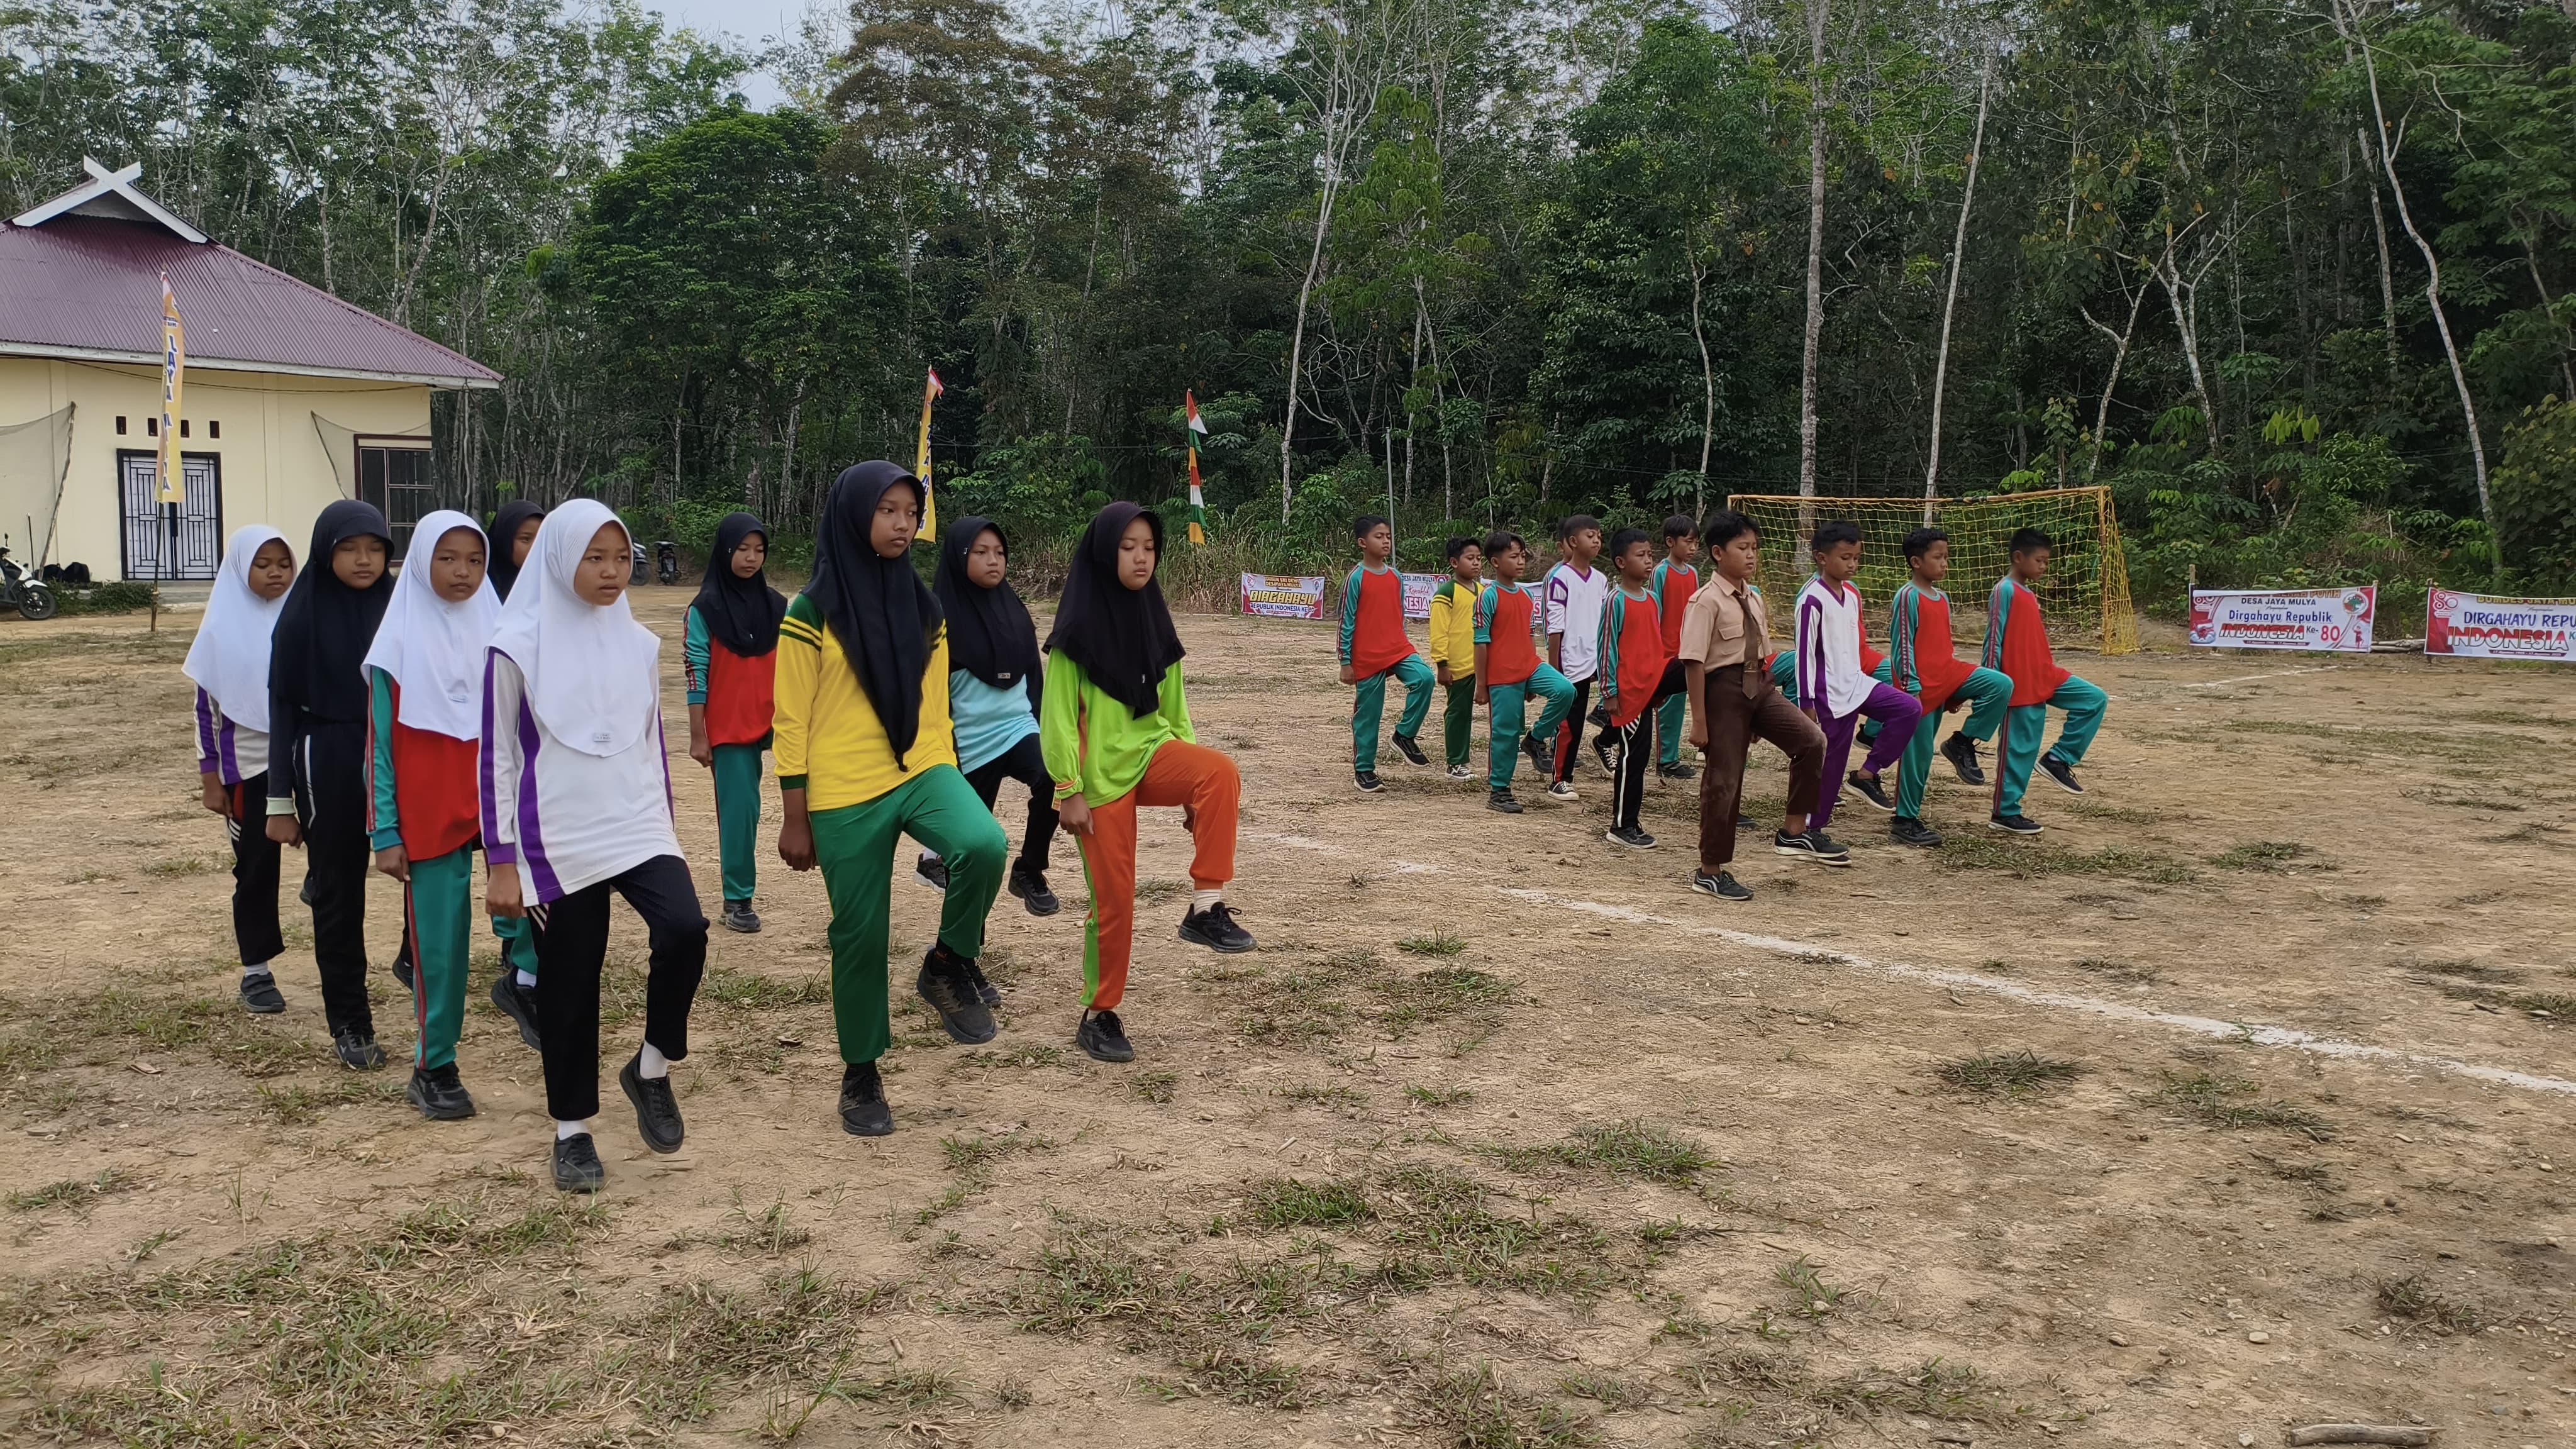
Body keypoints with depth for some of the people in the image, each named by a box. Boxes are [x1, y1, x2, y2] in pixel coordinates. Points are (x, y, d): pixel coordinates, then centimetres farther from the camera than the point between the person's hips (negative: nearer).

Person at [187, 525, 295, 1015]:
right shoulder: (222, 629, -3)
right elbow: (207, 707, 0)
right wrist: (210, 778, -3)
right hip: (251, 767, -1)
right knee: (257, 869, 7)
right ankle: (256, 972, 16)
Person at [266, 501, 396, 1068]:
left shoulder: (397, 608, 2)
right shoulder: (304, 615, -4)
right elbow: (284, 706, -2)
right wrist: (281, 801, -4)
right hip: (328, 765, -2)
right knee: (338, 896, 6)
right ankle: (349, 1025, 15)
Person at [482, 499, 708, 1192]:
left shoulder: (639, 642, 8)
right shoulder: (518, 648, -6)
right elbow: (497, 759, -4)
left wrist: (666, 826, 18)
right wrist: (501, 863, -5)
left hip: (638, 828, 3)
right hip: (558, 843, -3)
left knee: (684, 930, -20)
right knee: (570, 985, 4)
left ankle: (652, 1070, 3)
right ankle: (572, 1131, 21)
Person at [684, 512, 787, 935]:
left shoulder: (776, 606, 6)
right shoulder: (706, 609, -4)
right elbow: (696, 674, -5)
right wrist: (698, 737, -7)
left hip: (774, 721, 4)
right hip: (729, 727, -4)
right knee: (739, 810, -1)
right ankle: (737, 900, 10)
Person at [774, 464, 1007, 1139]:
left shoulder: (922, 605, 8)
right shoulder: (814, 611, -7)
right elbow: (792, 721, -4)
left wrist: (948, 788, 17)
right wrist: (794, 821, -5)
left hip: (922, 770, 3)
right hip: (845, 795, -3)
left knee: (983, 846, -28)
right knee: (860, 934, 4)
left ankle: (949, 967, -2)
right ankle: (861, 1074, 24)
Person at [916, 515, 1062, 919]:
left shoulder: (1012, 606, 7)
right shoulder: (942, 613, -9)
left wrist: (1044, 728, 17)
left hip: (1018, 727, 3)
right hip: (971, 741, -3)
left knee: (1052, 777, -27)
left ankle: (1029, 872, -8)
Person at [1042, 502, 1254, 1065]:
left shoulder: (1154, 619, 6)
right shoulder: (1078, 628, -10)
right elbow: (1057, 717, -9)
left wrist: (1192, 776, 13)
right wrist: (1070, 792, -13)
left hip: (1151, 751, 4)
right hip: (1102, 772, -4)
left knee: (1222, 773, -28)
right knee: (1114, 899, -1)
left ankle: (1206, 907, -20)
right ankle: (1100, 1016, 16)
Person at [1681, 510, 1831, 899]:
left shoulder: (1753, 598, 10)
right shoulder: (1707, 601, -13)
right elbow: (1694, 662, -15)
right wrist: (1699, 720, -17)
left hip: (1760, 684, 7)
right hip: (1724, 687, -7)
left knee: (1812, 740, -10)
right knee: (1724, 779, 1)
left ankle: (1793, 832, 4)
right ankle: (1710, 871, 15)